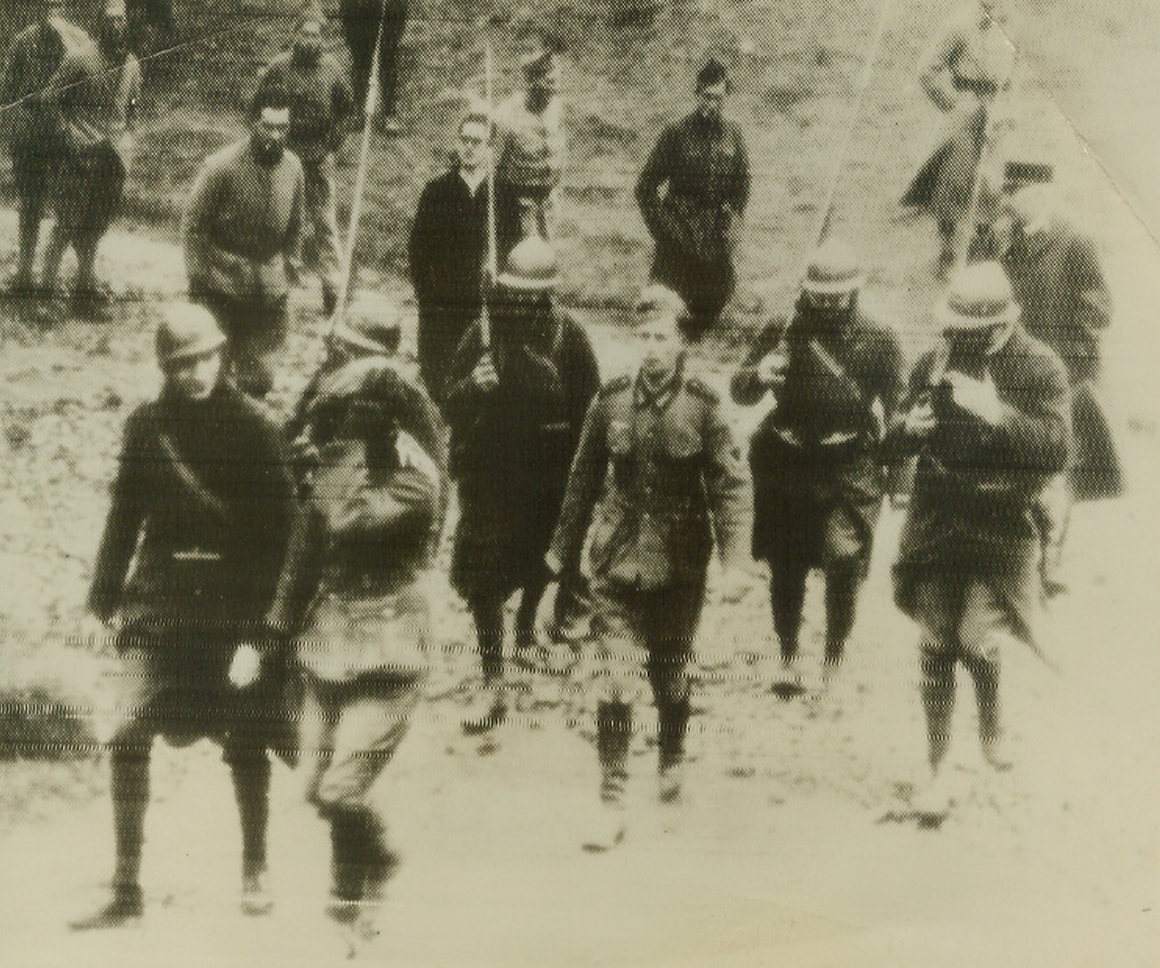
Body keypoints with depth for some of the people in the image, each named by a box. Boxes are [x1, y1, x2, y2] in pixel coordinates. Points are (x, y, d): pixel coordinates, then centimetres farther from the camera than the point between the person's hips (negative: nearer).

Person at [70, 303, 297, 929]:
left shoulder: (253, 430, -6)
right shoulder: (147, 426, 3)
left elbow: (277, 532, -7)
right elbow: (125, 516, 11)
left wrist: (257, 627, -13)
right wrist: (101, 601, 8)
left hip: (235, 611, -2)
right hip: (158, 604, 2)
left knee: (246, 746, 8)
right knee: (128, 736, -8)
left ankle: (255, 872, 27)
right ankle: (126, 889, 3)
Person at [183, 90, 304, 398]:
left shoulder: (293, 167, -1)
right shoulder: (221, 166, -15)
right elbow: (193, 222, -8)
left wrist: (291, 267, 11)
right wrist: (197, 275, -9)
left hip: (268, 288, 4)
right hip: (222, 282, -3)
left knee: (260, 379, 5)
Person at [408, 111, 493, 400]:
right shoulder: (437, 191, 5)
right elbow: (417, 247, 6)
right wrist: (425, 296, -2)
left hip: (492, 309, -1)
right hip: (441, 308, 1)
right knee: (437, 382, 1)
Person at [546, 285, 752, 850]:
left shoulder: (702, 405, -7)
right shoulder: (611, 401, 0)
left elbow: (732, 485, -6)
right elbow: (584, 478, 10)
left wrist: (735, 559, -14)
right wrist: (564, 549, 15)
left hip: (679, 564, -1)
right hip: (617, 562, 1)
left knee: (671, 675, 15)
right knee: (614, 682, -5)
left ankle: (672, 761, 43)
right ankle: (612, 806, 0)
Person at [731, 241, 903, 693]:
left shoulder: (879, 341, 0)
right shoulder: (781, 332, 2)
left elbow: (896, 409, 6)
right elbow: (740, 392, 3)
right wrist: (759, 375, -20)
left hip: (849, 472, -2)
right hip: (786, 466, 2)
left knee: (844, 567, -6)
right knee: (785, 568, 8)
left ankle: (833, 662, 12)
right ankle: (788, 657, 23)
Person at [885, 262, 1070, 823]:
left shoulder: (1039, 368, -8)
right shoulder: (933, 364, 4)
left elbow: (1055, 452, -18)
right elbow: (896, 441, 12)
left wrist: (998, 413, -29)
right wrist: (908, 428, -12)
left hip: (1002, 528, -3)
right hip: (936, 524, 3)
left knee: (976, 641, -12)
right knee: (936, 648, 5)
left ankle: (992, 723, 24)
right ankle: (938, 772, 19)